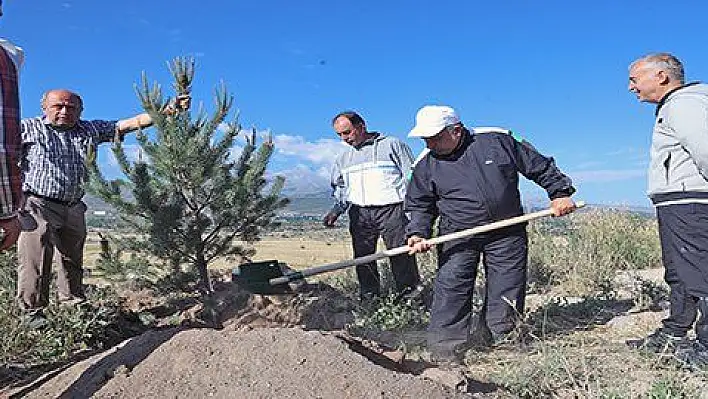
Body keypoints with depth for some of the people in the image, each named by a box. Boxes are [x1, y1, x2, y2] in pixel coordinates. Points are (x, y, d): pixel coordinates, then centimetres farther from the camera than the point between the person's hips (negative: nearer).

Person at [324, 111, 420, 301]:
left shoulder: (392, 145, 5)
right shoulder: (343, 159, 21)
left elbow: (412, 177, 2)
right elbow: (340, 188, 25)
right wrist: (336, 210, 6)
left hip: (391, 209, -4)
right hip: (359, 213, 5)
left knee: (401, 255, -7)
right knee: (362, 257, 3)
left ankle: (409, 295, 1)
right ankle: (368, 297, 13)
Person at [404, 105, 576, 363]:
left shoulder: (498, 142, -2)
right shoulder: (427, 166, 1)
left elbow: (541, 167, 7)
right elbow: (420, 206, 10)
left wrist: (559, 193, 3)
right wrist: (418, 233, -6)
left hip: (507, 234, 0)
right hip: (457, 238, 0)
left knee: (507, 294, 4)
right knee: (450, 290, -9)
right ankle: (445, 351, 0)